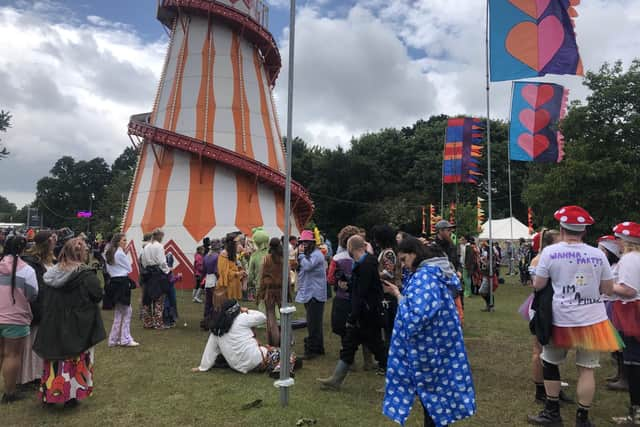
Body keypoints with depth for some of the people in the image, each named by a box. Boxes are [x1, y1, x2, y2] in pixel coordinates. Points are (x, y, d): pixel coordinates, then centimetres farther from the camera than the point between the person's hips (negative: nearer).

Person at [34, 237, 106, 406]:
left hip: (53, 327, 5)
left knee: (55, 359, 16)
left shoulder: (52, 273, 1)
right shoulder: (86, 275, -16)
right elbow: (98, 296, -11)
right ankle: (71, 394, 11)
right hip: (78, 328, -5)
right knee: (75, 360, 7)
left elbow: (46, 302, 10)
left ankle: (49, 393, 25)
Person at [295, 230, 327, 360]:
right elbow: (302, 268, 22)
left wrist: (301, 254, -16)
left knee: (313, 324, -8)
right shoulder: (308, 254, 19)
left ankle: (311, 349, -3)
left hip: (315, 294, -10)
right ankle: (318, 348, 24)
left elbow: (307, 266, -27)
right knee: (315, 324, 16)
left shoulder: (316, 254, -13)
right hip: (308, 294, 10)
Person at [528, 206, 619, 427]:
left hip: (561, 319, -1)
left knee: (550, 363, 15)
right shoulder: (598, 254, -4)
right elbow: (608, 289, 3)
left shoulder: (550, 252, -10)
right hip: (592, 319, 2)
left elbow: (538, 285, -5)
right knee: (587, 368, 9)